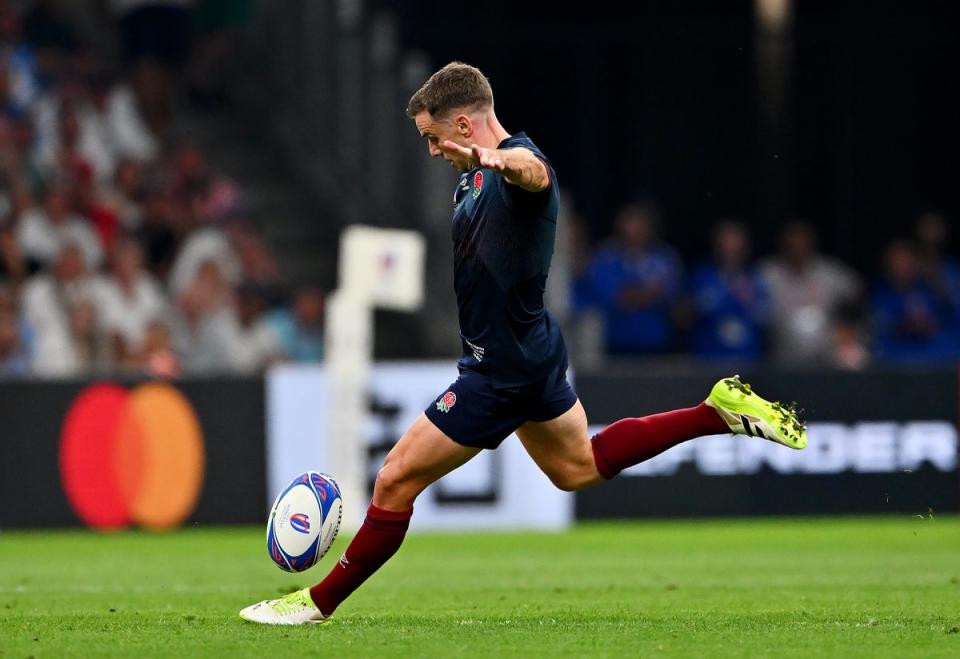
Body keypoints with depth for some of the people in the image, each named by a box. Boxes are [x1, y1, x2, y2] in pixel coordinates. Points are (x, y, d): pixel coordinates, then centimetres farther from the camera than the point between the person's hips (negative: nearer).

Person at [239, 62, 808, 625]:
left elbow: (533, 170, -51)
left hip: (504, 368, -11)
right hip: (530, 353, 11)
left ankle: (319, 602, 3)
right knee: (579, 467, 27)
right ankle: (720, 411, 25)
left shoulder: (514, 165, -24)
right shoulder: (476, 178, 7)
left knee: (396, 481, -6)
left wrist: (501, 158, -71)